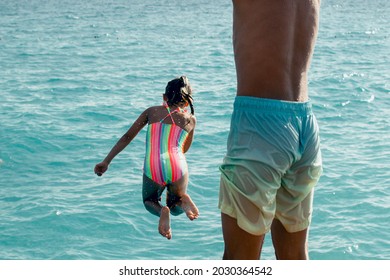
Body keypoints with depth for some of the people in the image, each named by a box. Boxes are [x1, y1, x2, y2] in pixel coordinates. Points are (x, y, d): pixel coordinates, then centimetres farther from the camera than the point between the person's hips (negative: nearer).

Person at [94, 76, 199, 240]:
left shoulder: (152, 111, 17)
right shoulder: (190, 120, 16)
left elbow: (127, 137, 11)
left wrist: (106, 162, 12)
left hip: (152, 168, -1)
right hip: (178, 167, 1)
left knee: (149, 201, 29)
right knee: (175, 208, 29)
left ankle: (161, 210, -7)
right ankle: (182, 201, -8)